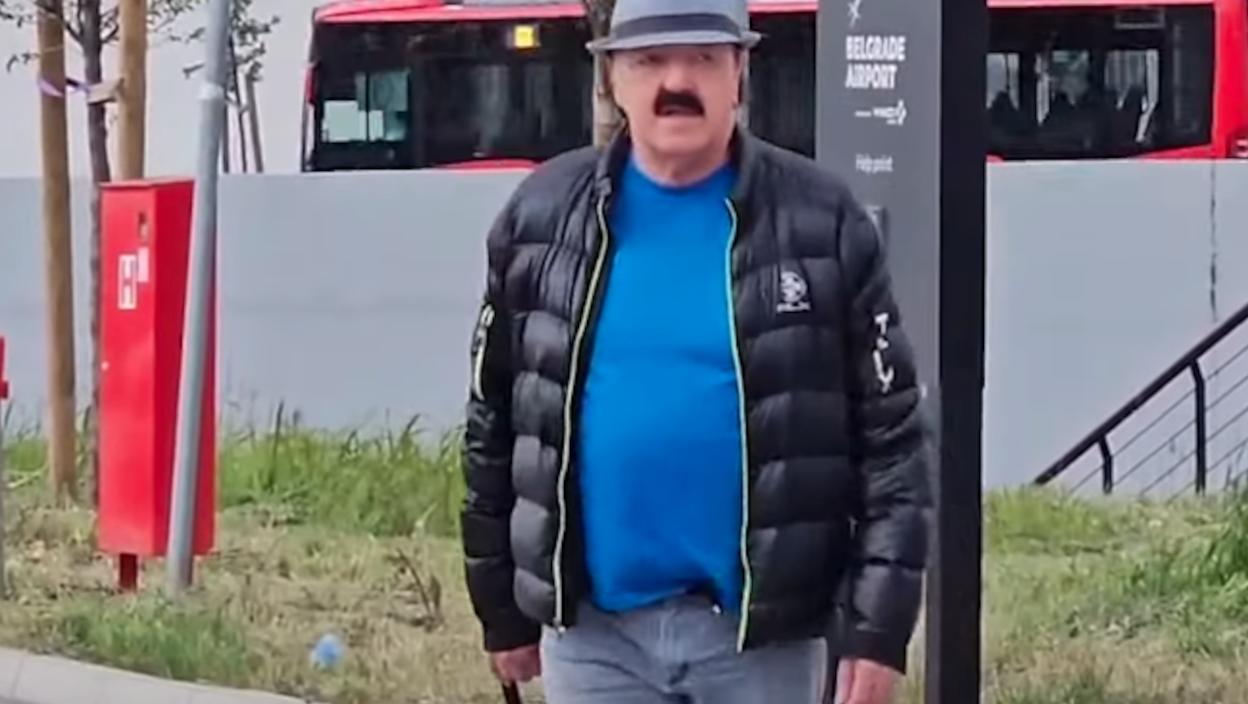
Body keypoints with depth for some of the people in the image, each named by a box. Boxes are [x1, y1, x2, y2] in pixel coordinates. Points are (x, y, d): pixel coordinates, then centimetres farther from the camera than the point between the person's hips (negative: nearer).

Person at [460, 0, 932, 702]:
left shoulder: (823, 223, -4)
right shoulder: (543, 216, 3)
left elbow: (891, 435, -3)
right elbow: (494, 422, 10)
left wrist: (879, 629, -9)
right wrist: (503, 610, 11)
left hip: (761, 631, -2)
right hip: (594, 627, 2)